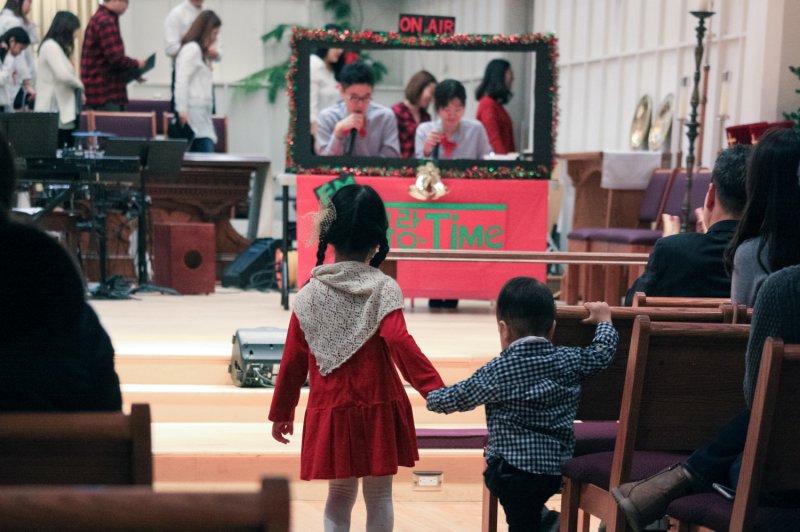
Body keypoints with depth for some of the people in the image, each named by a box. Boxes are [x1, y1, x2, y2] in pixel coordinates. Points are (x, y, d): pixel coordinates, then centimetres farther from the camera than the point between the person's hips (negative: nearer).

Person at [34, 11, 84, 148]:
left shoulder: (57, 47, 20)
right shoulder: (50, 46, -10)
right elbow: (63, 76, -21)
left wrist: (78, 92, 5)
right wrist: (80, 86, -4)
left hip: (64, 113, 10)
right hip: (55, 114, -10)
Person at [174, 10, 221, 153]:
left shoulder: (200, 51, 25)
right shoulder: (191, 49, -3)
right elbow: (181, 81, -12)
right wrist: (182, 110, -17)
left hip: (202, 114, 9)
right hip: (193, 112, -9)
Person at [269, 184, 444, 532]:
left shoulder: (310, 295, 0)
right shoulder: (383, 289, -8)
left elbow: (293, 360, 4)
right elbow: (399, 341, -22)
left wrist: (281, 412, 14)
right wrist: (436, 389, -26)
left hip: (330, 412, 2)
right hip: (379, 412, -2)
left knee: (340, 494, 14)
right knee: (378, 495, 9)